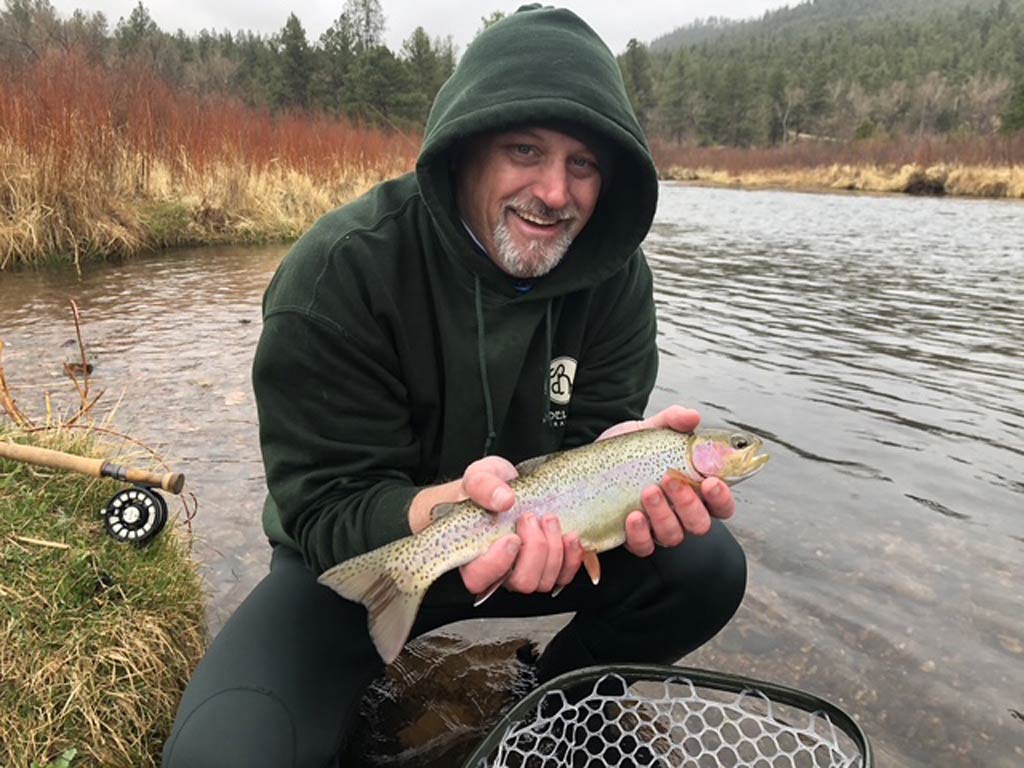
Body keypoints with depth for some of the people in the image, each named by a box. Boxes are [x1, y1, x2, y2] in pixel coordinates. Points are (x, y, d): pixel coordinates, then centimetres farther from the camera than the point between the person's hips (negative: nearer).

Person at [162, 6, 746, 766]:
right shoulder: (339, 274, -24)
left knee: (707, 567, -14)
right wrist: (448, 508, -45)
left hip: (535, 538, 4)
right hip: (356, 561, -3)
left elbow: (592, 436, -11)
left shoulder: (616, 274, -12)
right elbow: (325, 507, -23)